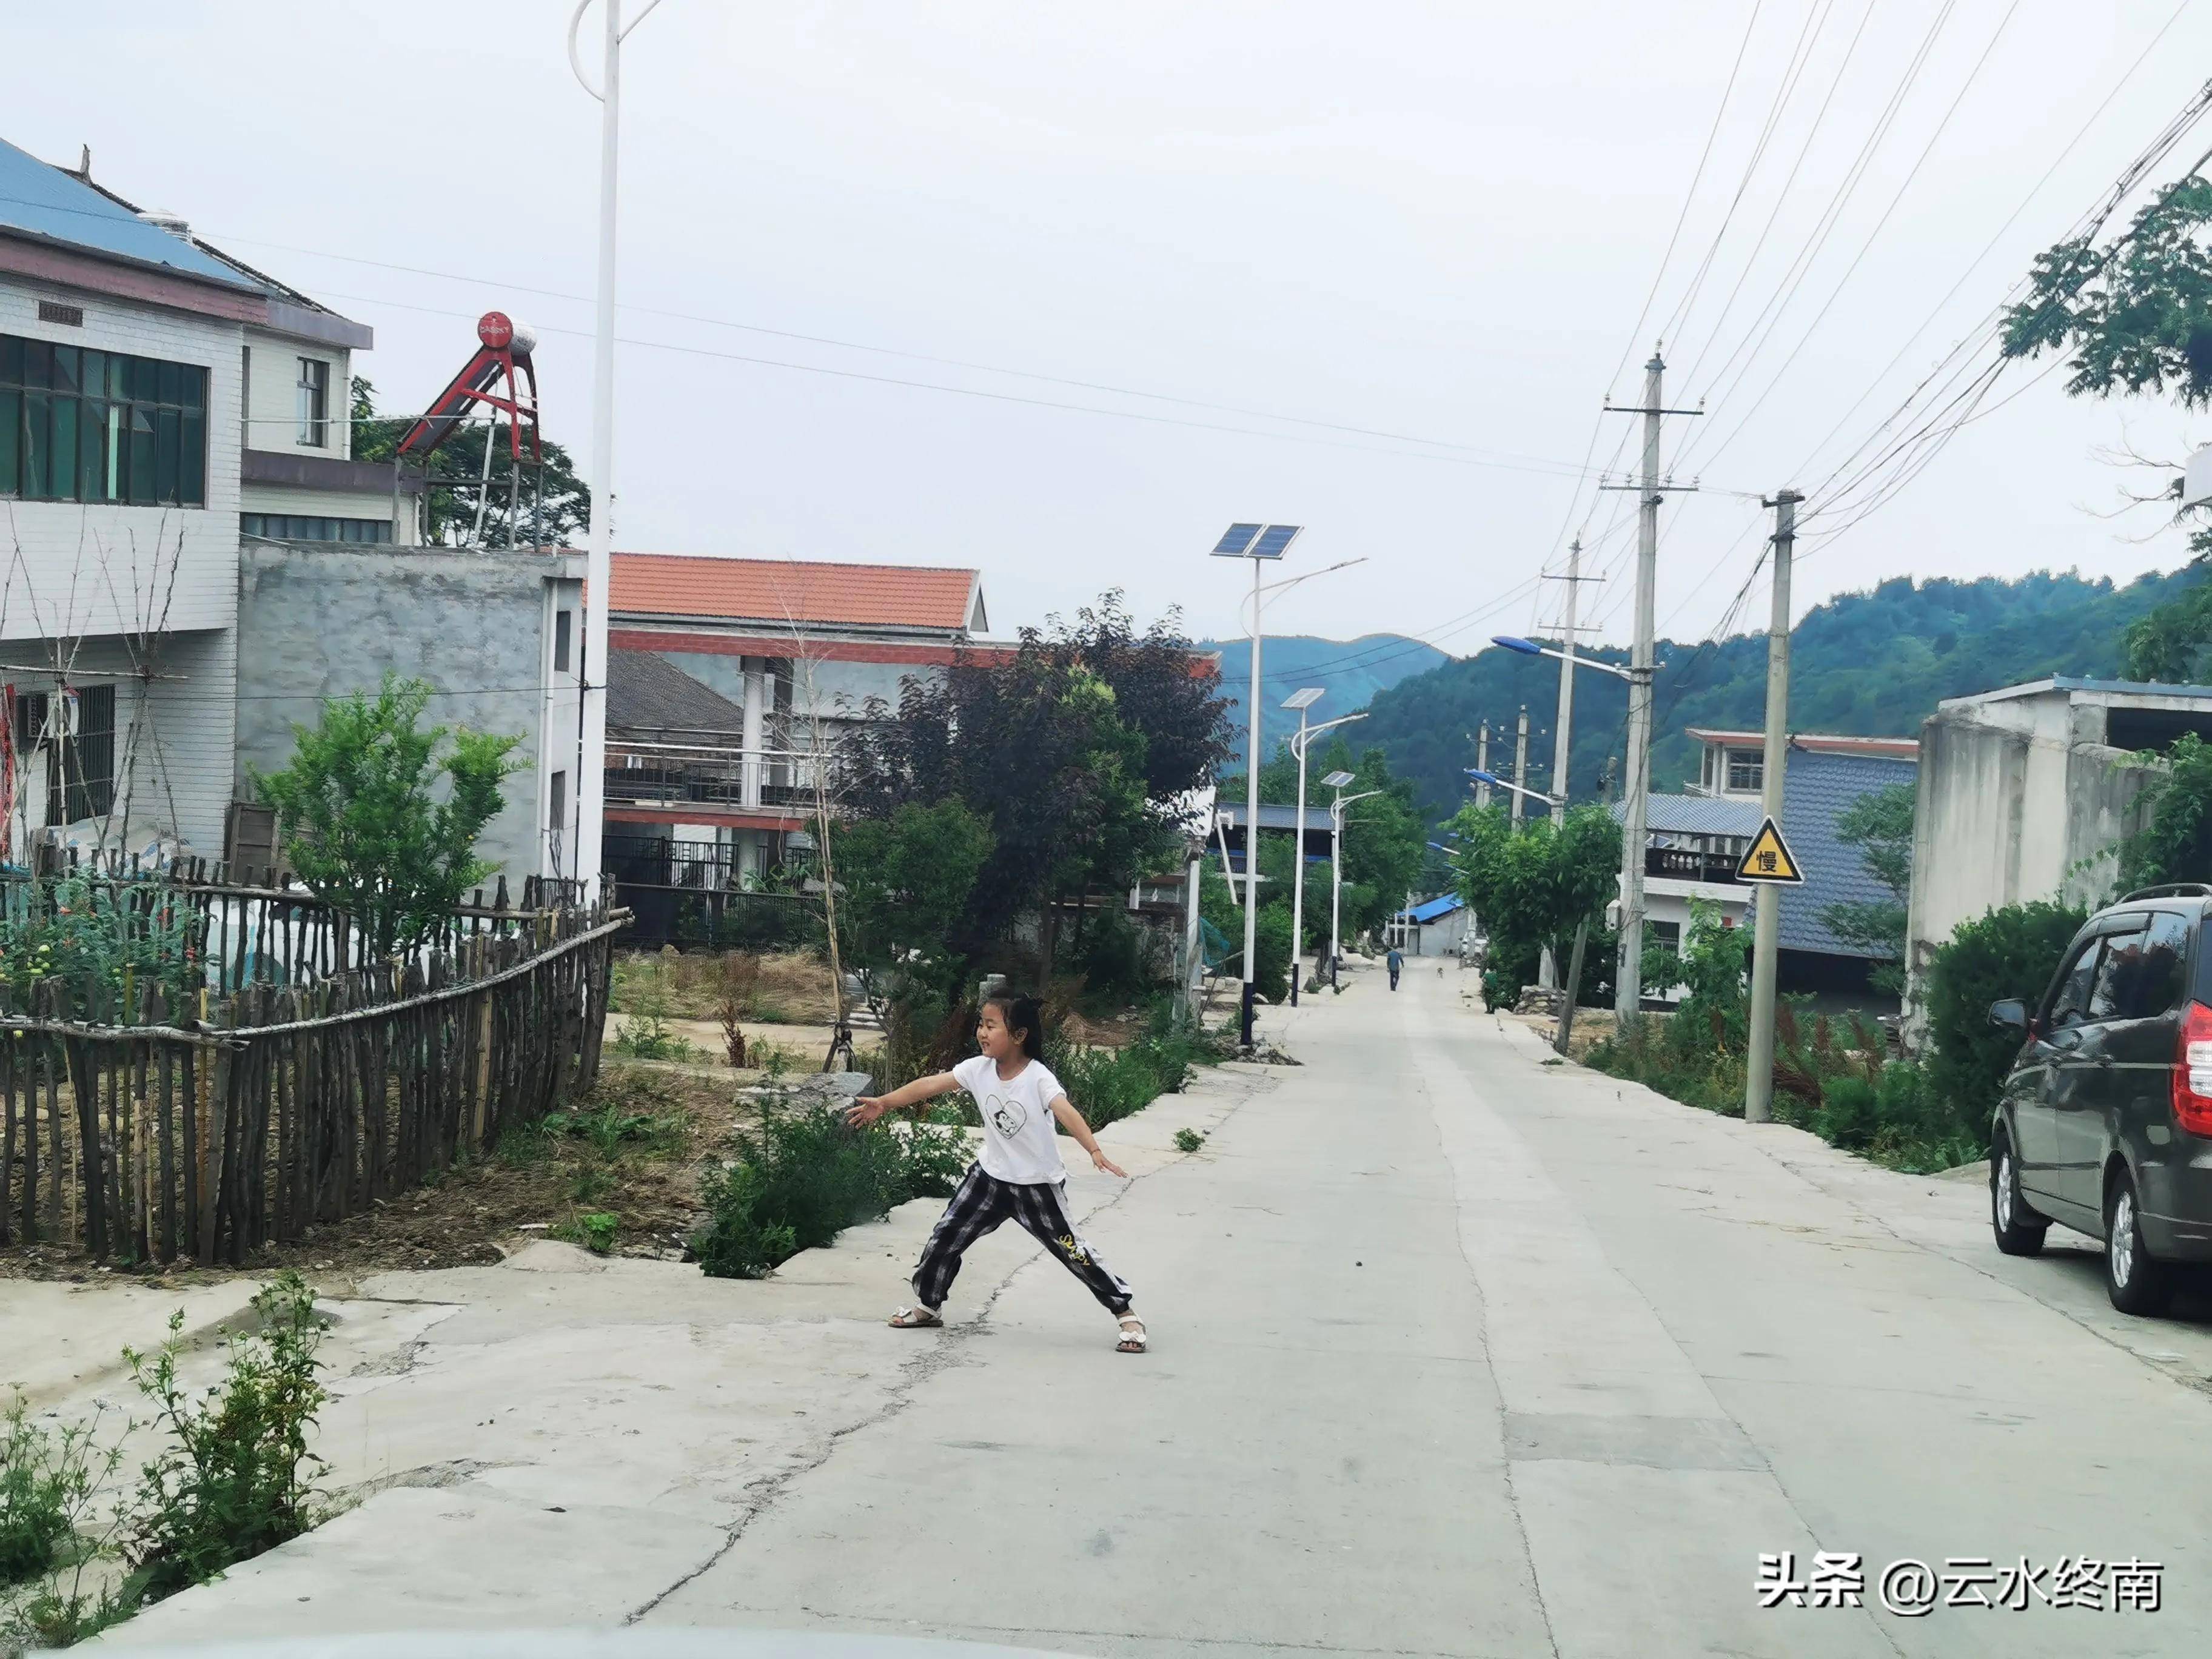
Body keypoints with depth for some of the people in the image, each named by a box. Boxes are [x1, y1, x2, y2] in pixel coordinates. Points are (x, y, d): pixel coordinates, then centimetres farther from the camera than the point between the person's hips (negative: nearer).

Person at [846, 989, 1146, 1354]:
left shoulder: (1038, 1078, -24)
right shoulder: (979, 1069, -8)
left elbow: (1067, 1112, -38)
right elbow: (930, 1085, -7)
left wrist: (1096, 1152, -51)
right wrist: (883, 1103, -14)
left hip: (1038, 1185, -5)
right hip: (991, 1176, 5)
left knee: (1074, 1251, -5)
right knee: (946, 1236, 7)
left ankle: (1126, 1314, 7)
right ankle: (928, 1305, 29)